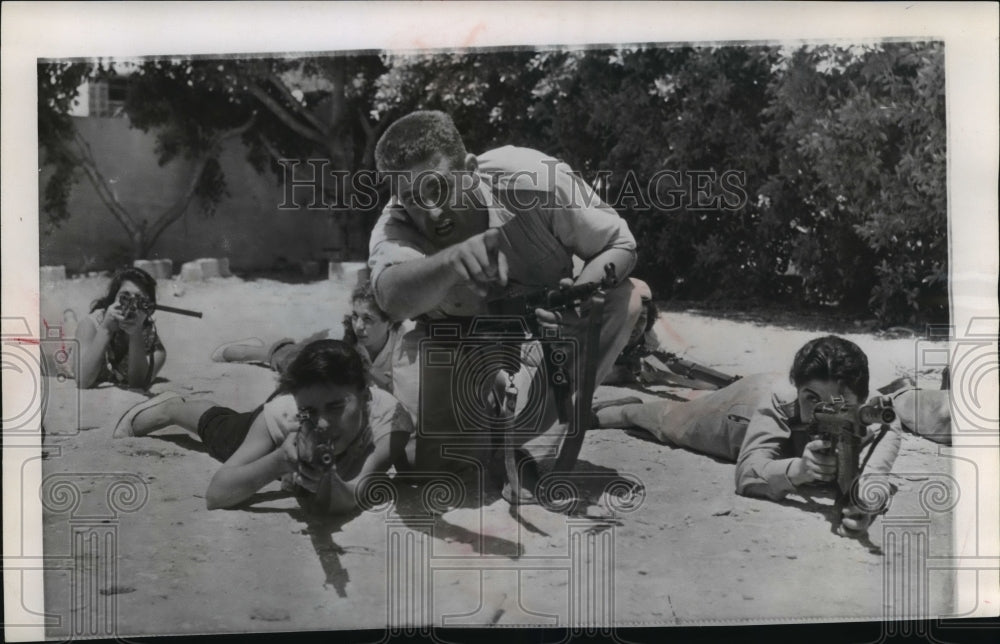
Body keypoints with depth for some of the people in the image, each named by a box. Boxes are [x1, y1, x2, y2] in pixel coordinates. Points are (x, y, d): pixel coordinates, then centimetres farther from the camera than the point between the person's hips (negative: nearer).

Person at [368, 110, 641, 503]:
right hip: (459, 334, -1)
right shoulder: (395, 229, -28)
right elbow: (393, 298, -52)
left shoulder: (533, 179, -31)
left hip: (546, 317, 1)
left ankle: (533, 455, -19)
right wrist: (450, 261, -73)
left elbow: (620, 245, -19)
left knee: (625, 298, -29)